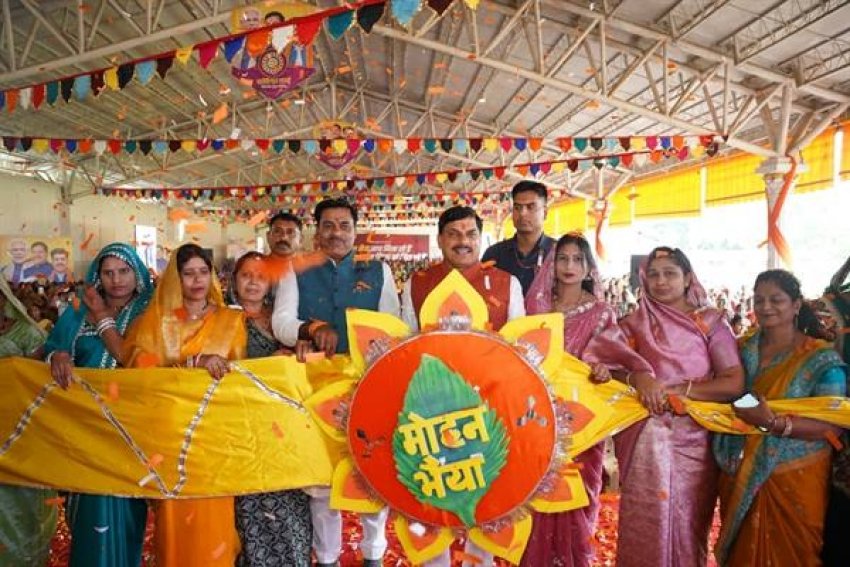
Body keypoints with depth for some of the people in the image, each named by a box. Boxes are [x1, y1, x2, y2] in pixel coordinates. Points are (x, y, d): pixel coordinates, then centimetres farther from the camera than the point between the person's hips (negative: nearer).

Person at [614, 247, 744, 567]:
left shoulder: (710, 322, 2)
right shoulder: (635, 323, 7)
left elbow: (735, 384, -6)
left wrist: (676, 389, -13)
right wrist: (637, 379, -18)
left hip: (692, 439, -1)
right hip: (644, 440, 1)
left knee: (687, 522, 6)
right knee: (644, 522, 2)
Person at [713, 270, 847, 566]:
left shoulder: (821, 358, -9)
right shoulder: (740, 349, 4)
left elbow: (833, 425, -16)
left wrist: (773, 423, -29)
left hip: (793, 479, -4)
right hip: (739, 475, 4)